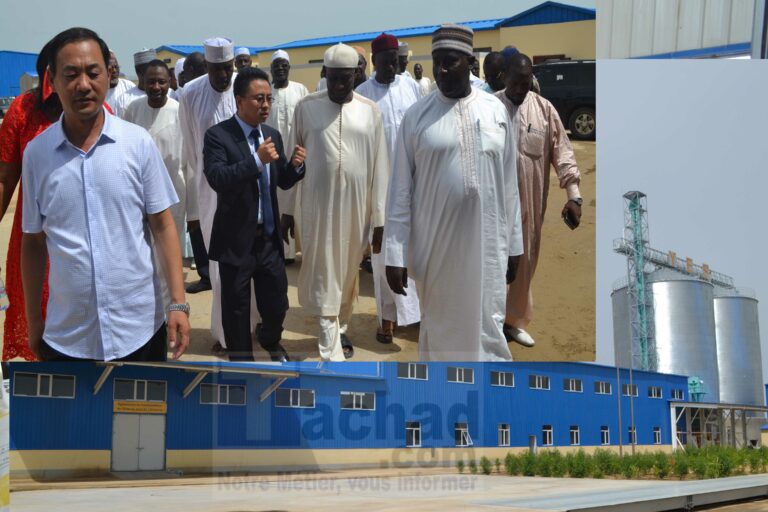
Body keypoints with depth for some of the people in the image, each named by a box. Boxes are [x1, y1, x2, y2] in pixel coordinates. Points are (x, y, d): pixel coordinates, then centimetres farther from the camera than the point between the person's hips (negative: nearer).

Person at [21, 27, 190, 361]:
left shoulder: (139, 143, -4)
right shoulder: (36, 153, -1)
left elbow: (162, 225, -1)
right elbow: (33, 241, 6)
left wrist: (178, 303, -7)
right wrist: (33, 321, 8)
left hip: (140, 330, -1)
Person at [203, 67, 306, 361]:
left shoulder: (273, 135, 7)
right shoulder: (218, 135, -12)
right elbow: (217, 179, -25)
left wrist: (295, 165, -8)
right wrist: (257, 160, -30)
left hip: (269, 237, 5)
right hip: (236, 239, -5)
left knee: (277, 304, 14)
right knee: (237, 308, 11)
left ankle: (271, 341, 44)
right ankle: (241, 355, 30)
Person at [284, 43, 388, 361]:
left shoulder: (369, 110, 1)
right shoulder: (307, 107, -1)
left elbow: (379, 166, 2)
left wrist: (379, 217, 0)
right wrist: (286, 210, 4)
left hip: (356, 206, 2)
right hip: (317, 204, -1)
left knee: (347, 274, 14)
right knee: (323, 278, -2)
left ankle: (341, 329, 36)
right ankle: (333, 355, -1)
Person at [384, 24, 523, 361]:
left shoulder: (496, 111, 4)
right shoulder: (416, 116, -2)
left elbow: (509, 183, 7)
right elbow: (400, 190, -3)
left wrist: (514, 244, 8)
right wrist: (395, 255, -7)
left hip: (487, 244, 1)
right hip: (436, 245, -1)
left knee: (488, 331, 6)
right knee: (440, 328, 9)